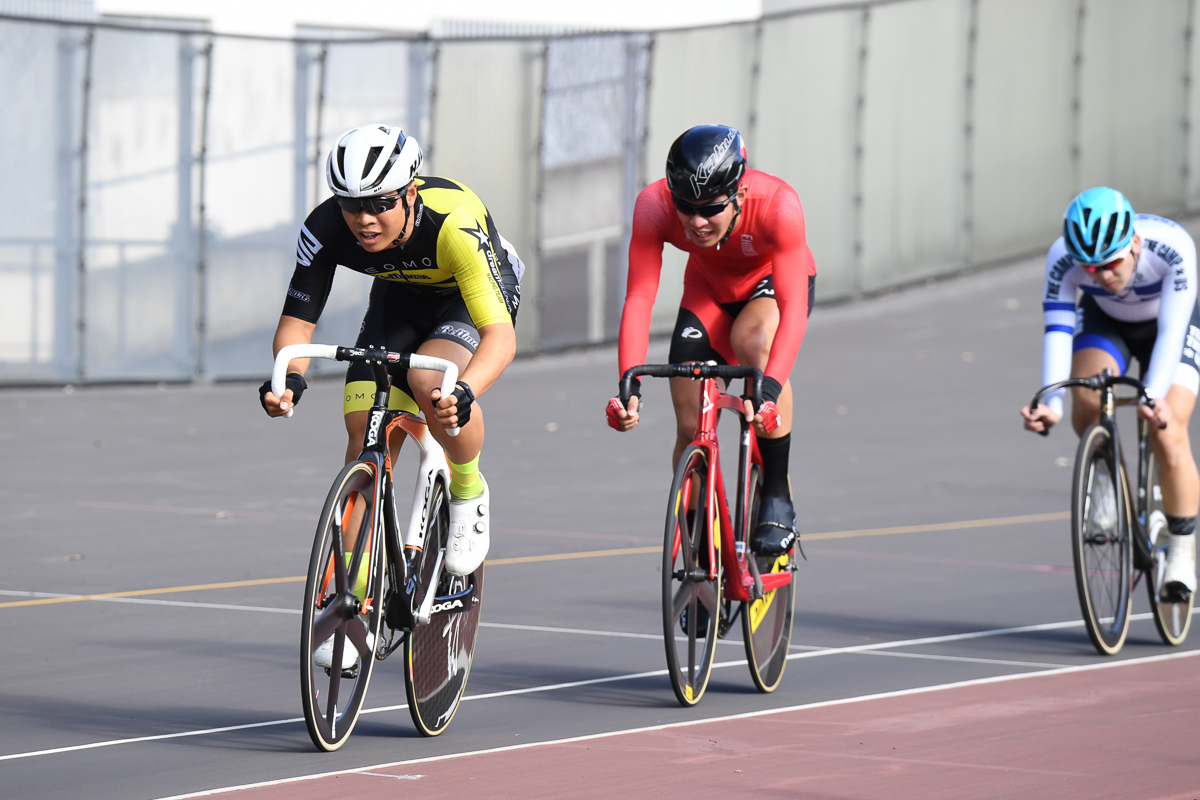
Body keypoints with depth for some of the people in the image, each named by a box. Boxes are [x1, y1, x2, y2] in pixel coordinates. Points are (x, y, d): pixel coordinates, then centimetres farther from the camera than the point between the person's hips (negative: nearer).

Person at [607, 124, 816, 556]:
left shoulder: (778, 205, -38)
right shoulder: (654, 207, -32)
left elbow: (793, 307, -41)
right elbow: (639, 297, -33)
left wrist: (769, 388, -54)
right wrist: (629, 383, -46)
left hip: (773, 284, -3)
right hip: (709, 291, 3)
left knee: (753, 340, -36)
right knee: (690, 427, -8)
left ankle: (777, 497, -22)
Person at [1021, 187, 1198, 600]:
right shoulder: (1063, 258, -32)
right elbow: (1057, 331, -38)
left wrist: (1154, 396, -58)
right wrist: (1050, 405, -52)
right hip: (1105, 322, 2)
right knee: (1087, 406, -28)